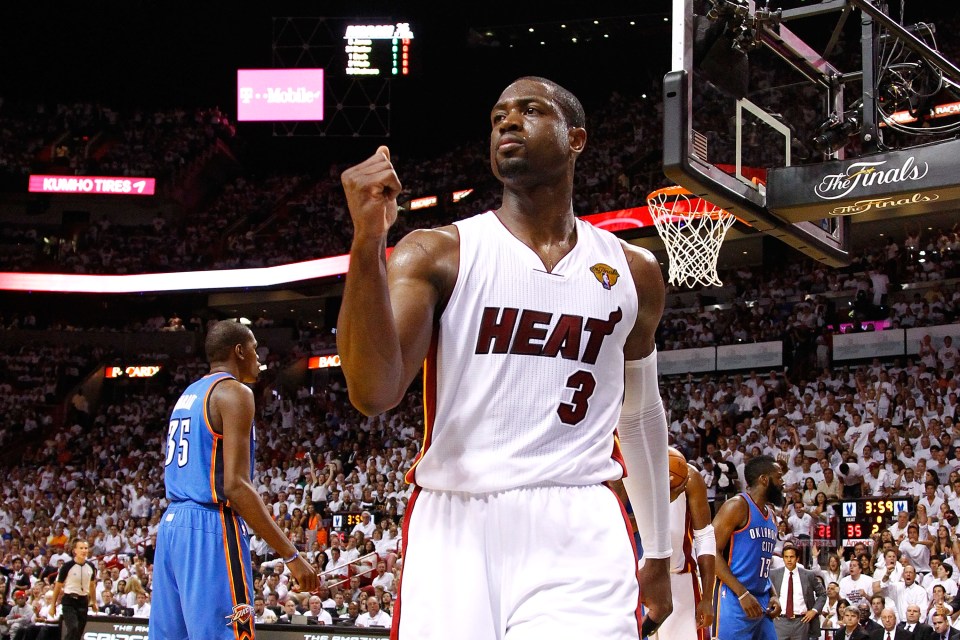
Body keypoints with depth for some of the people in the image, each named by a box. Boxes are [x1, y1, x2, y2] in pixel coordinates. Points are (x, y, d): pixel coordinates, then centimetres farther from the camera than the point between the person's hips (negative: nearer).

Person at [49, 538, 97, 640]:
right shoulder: (67, 566, -11)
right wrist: (53, 605, 1)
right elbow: (58, 586, -3)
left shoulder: (91, 567, 2)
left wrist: (94, 602, 19)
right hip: (69, 601, -5)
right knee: (72, 629, -21)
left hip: (83, 601, 5)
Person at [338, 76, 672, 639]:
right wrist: (368, 241, -23)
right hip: (455, 528, -1)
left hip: (578, 533, 1)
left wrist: (659, 553, 28)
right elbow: (373, 394, -13)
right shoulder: (438, 254, 1)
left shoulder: (634, 271, 12)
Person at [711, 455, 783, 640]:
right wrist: (743, 594, -19)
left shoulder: (771, 515, 19)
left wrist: (773, 594, 9)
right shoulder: (737, 506, -8)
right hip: (733, 599, -9)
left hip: (761, 603, 9)